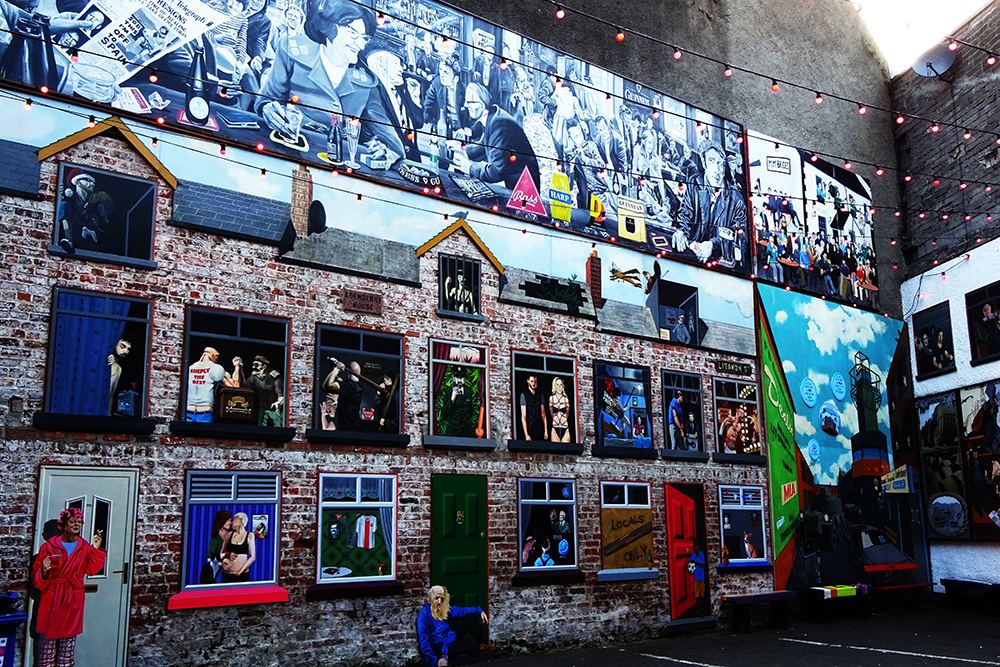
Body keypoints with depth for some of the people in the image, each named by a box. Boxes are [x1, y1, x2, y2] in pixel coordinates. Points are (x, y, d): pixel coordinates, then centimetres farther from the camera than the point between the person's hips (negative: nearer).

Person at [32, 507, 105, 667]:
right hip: (52, 597, -3)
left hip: (74, 599, 3)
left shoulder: (84, 546, 6)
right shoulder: (49, 546, -4)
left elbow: (91, 569, -2)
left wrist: (96, 549, -8)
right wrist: (44, 570, -24)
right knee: (49, 637, 0)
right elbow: (37, 577, -3)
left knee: (69, 637, 7)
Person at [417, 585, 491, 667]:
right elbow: (424, 642, -23)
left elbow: (460, 611, 15)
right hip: (441, 648, -9)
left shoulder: (444, 609, 5)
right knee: (469, 643, -31)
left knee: (470, 617, 7)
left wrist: (479, 611, 1)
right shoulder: (423, 615, -18)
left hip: (452, 639, 9)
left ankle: (484, 644, 5)